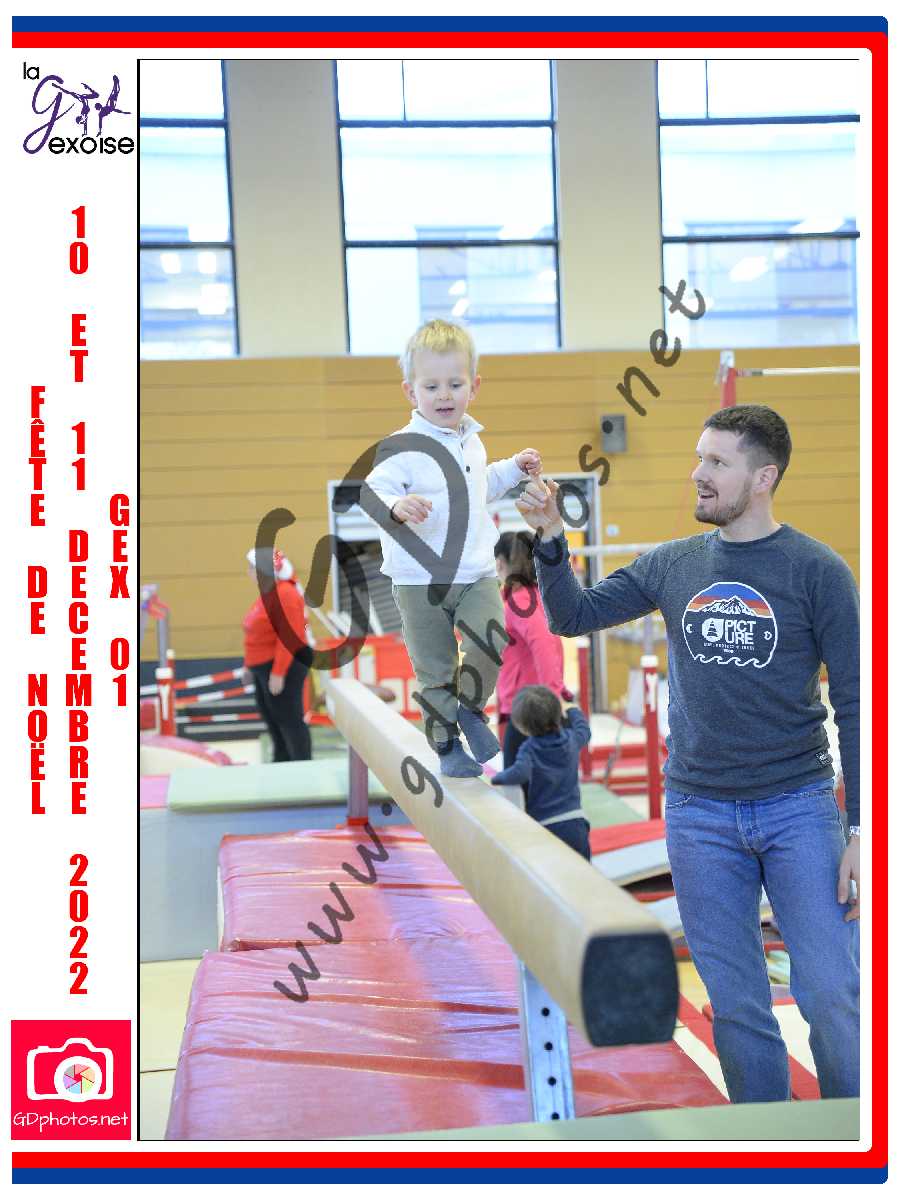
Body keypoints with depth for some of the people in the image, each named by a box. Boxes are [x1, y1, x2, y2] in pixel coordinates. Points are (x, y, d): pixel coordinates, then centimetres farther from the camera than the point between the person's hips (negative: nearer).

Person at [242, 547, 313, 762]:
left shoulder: (285, 594, -20)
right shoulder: (268, 592, 12)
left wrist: (278, 673, -25)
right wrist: (249, 664, 19)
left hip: (284, 665, -11)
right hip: (263, 666, 11)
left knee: (289, 719, -5)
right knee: (271, 719, 18)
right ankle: (282, 764, 29)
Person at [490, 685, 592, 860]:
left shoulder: (529, 749, -13)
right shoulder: (570, 739, 4)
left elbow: (520, 773, -31)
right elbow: (584, 730, 27)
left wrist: (498, 778, -14)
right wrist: (572, 711, 44)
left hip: (547, 827, -4)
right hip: (576, 825, 5)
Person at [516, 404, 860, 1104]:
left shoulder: (816, 569, -4)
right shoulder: (673, 565, 6)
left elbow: (854, 703, -4)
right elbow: (574, 616, 9)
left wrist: (862, 830, -8)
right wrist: (551, 537, -7)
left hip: (798, 808, -3)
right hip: (698, 812, 3)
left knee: (833, 1000, -4)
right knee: (737, 1010, 9)